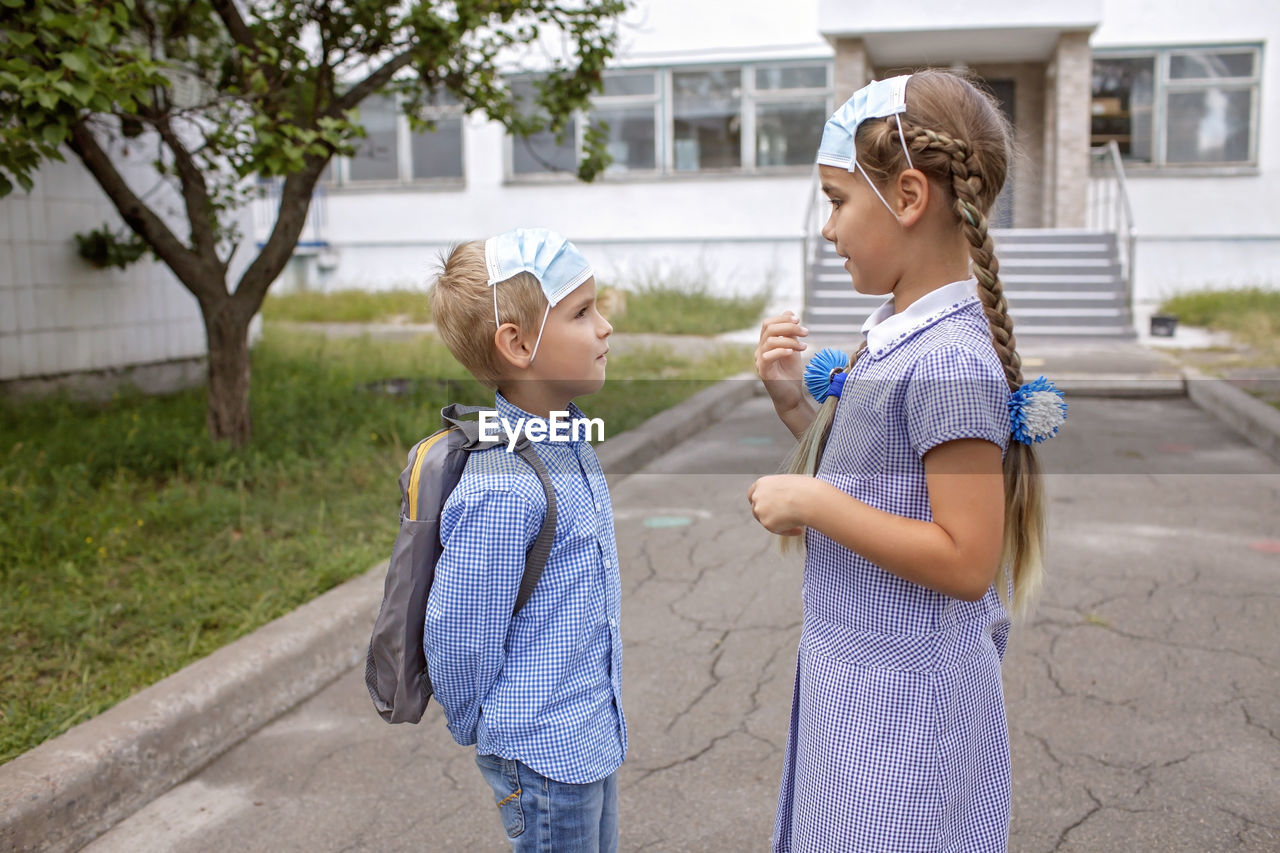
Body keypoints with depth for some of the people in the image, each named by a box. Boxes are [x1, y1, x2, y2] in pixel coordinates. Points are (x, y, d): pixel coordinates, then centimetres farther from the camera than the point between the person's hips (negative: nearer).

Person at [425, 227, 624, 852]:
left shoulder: (570, 446, 2)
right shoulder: (503, 491, -27)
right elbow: (459, 638, -19)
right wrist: (481, 734, -4)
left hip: (591, 737, 9)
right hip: (546, 755, -8)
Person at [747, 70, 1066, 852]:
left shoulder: (950, 357, -24)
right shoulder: (896, 333, 3)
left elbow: (966, 561, -26)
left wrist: (813, 503, -22)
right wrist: (795, 404, 1)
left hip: (904, 698, -9)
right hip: (857, 676, 9)